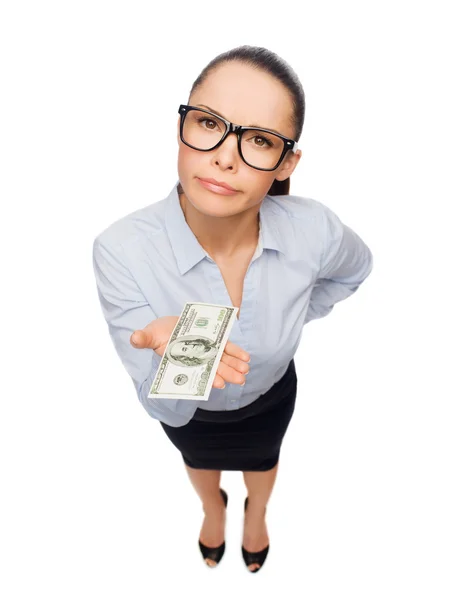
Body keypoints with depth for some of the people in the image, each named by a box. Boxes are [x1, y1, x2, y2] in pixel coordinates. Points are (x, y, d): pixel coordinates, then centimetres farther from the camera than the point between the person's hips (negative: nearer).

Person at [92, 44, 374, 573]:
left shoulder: (314, 229, -34)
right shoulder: (120, 251, -39)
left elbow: (355, 268, -7)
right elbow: (165, 406, -33)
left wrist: (289, 318, -7)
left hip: (270, 395, 1)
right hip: (188, 411, 0)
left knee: (261, 459, 34)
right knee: (199, 461, 34)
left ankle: (256, 515, 73)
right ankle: (212, 509, 74)